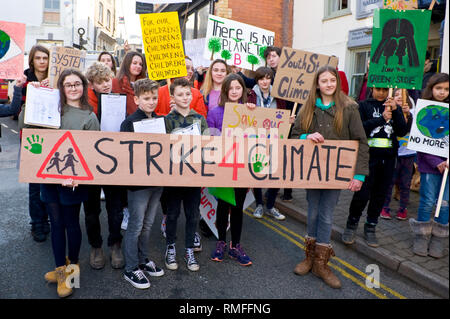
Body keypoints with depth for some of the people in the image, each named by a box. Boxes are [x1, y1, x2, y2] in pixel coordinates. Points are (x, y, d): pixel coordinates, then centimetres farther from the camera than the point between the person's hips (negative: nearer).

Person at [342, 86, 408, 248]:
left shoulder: (395, 107, 12)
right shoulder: (364, 105, 4)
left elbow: (402, 131, 1)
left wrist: (395, 111, -10)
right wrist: (381, 119, -15)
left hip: (388, 158, 3)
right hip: (368, 156, -3)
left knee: (380, 194, 8)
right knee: (362, 193, -6)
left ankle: (370, 228, 23)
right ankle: (352, 224, 16)